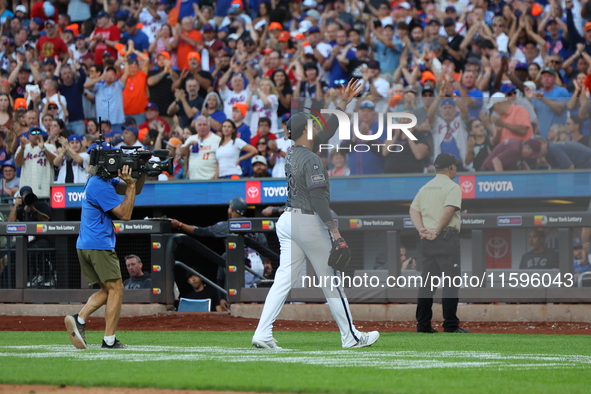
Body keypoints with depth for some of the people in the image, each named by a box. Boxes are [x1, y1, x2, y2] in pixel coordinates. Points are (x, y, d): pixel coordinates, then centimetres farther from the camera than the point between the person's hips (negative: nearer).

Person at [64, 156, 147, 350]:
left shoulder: (100, 181, 15)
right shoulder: (101, 186, -16)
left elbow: (134, 190, 20)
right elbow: (125, 214, -15)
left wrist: (142, 173, 3)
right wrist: (130, 185, -14)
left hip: (84, 246, 10)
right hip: (99, 245, -10)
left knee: (107, 290, 15)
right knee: (116, 289, -4)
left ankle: (79, 319, -4)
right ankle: (109, 340, -7)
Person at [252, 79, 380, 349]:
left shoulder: (292, 154, 11)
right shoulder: (310, 160, -16)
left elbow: (326, 132, 23)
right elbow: (318, 199, -22)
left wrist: (343, 103, 28)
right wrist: (337, 234, -23)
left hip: (287, 221, 9)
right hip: (309, 223, -9)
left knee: (284, 279, 4)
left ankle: (262, 334, -6)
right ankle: (350, 336, 11)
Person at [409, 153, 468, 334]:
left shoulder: (425, 188, 17)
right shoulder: (452, 187, -5)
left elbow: (413, 209, 7)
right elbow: (448, 210, -19)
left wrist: (421, 229, -5)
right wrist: (437, 232, -17)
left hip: (426, 242, 7)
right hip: (446, 238, -7)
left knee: (427, 283, 10)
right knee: (451, 282, -5)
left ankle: (423, 325, 9)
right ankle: (450, 325, -8)